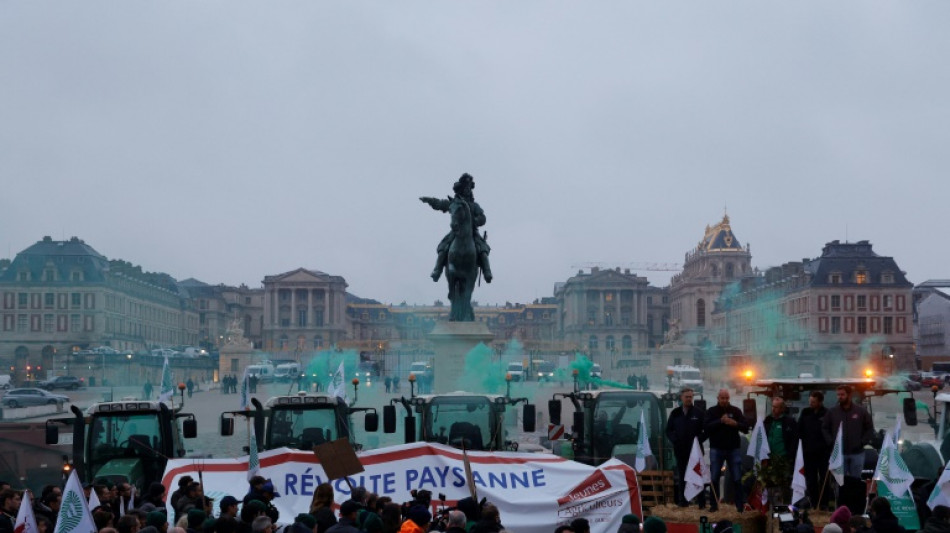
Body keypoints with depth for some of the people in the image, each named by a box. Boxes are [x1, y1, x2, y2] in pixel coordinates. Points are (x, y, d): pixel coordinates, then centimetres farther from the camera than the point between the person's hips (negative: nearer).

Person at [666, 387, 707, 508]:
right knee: (681, 477, 6)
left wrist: (699, 439, -11)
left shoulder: (699, 413, 2)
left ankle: (701, 502, 0)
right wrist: (675, 440, -3)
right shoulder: (675, 413, 10)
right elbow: (669, 430, 14)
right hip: (680, 450, 3)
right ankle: (683, 502, 11)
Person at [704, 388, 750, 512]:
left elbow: (746, 427, -1)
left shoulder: (735, 411, 5)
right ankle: (714, 505, 10)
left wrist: (735, 423, -20)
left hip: (733, 449, 0)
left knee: (737, 479, -1)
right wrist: (720, 421, -21)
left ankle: (740, 505, 5)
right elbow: (706, 427, -11)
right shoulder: (712, 411, 3)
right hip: (716, 449, 0)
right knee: (714, 479, 2)